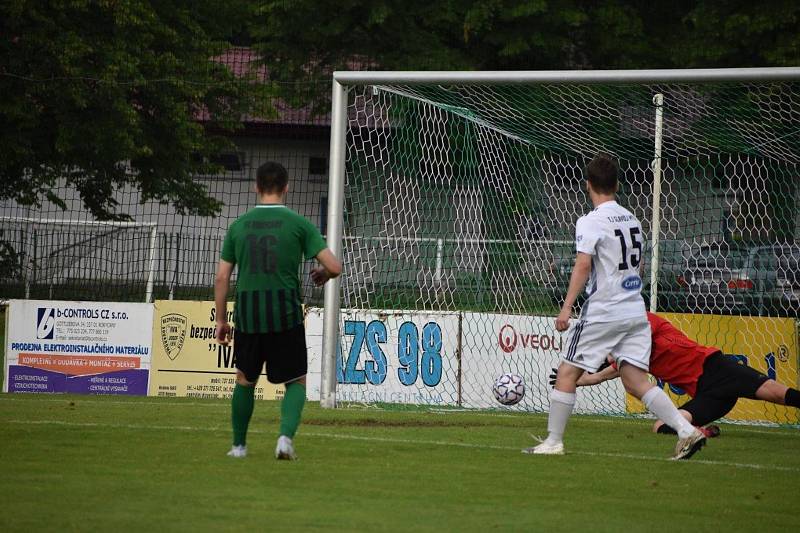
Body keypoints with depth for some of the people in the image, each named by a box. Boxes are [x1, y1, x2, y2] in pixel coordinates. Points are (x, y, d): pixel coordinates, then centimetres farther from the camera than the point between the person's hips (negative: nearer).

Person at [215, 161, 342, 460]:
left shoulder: (239, 225, 6)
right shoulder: (298, 224, -1)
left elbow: (222, 277, 7)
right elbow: (334, 266, -6)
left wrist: (221, 319, 15)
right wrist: (322, 275, 17)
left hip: (247, 314, 2)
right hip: (286, 314, -2)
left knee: (244, 380, 19)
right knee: (297, 381, 9)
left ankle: (239, 445, 23)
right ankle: (286, 436, -13)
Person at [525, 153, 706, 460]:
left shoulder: (591, 222, -9)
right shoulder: (631, 219, 13)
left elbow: (583, 264, -20)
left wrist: (567, 307, -23)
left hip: (602, 312, -7)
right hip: (636, 312, 7)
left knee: (567, 374, 4)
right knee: (636, 381, 2)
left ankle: (553, 441, 6)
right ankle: (687, 431, -11)